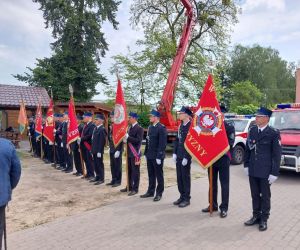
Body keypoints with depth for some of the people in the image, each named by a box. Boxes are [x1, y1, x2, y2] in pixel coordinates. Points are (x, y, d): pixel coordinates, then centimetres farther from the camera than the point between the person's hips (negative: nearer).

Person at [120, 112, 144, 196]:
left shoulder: (139, 128, -11)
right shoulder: (130, 127, 14)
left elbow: (138, 140, -21)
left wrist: (128, 137, -24)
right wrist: (125, 139, 0)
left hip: (135, 153, -8)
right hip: (129, 153, 8)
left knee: (135, 171, 1)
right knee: (129, 171, 15)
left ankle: (135, 189, 9)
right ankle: (129, 186, 27)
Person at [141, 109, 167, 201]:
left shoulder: (161, 128, -13)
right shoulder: (150, 127, 12)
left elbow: (162, 143, -17)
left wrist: (159, 156, -19)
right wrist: (146, 153, 12)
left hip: (157, 156, -7)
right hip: (149, 156, 7)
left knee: (159, 175, 6)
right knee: (151, 175, 16)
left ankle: (159, 193, 18)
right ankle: (150, 191, 29)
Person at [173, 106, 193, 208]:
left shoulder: (191, 126, -13)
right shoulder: (181, 125, 10)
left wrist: (186, 157, -17)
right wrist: (174, 153, 7)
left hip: (186, 157, -7)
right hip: (178, 156, 7)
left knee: (185, 177, 3)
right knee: (179, 177, 13)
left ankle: (186, 199, 17)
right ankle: (182, 196, 27)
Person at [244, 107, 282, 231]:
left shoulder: (274, 133, -10)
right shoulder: (252, 130, 5)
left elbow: (277, 154, -10)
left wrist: (274, 173, -12)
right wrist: (246, 165, 7)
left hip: (265, 171, -4)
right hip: (252, 170, 5)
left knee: (265, 196, 10)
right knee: (255, 195, 15)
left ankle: (264, 219, 24)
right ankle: (256, 216, 30)